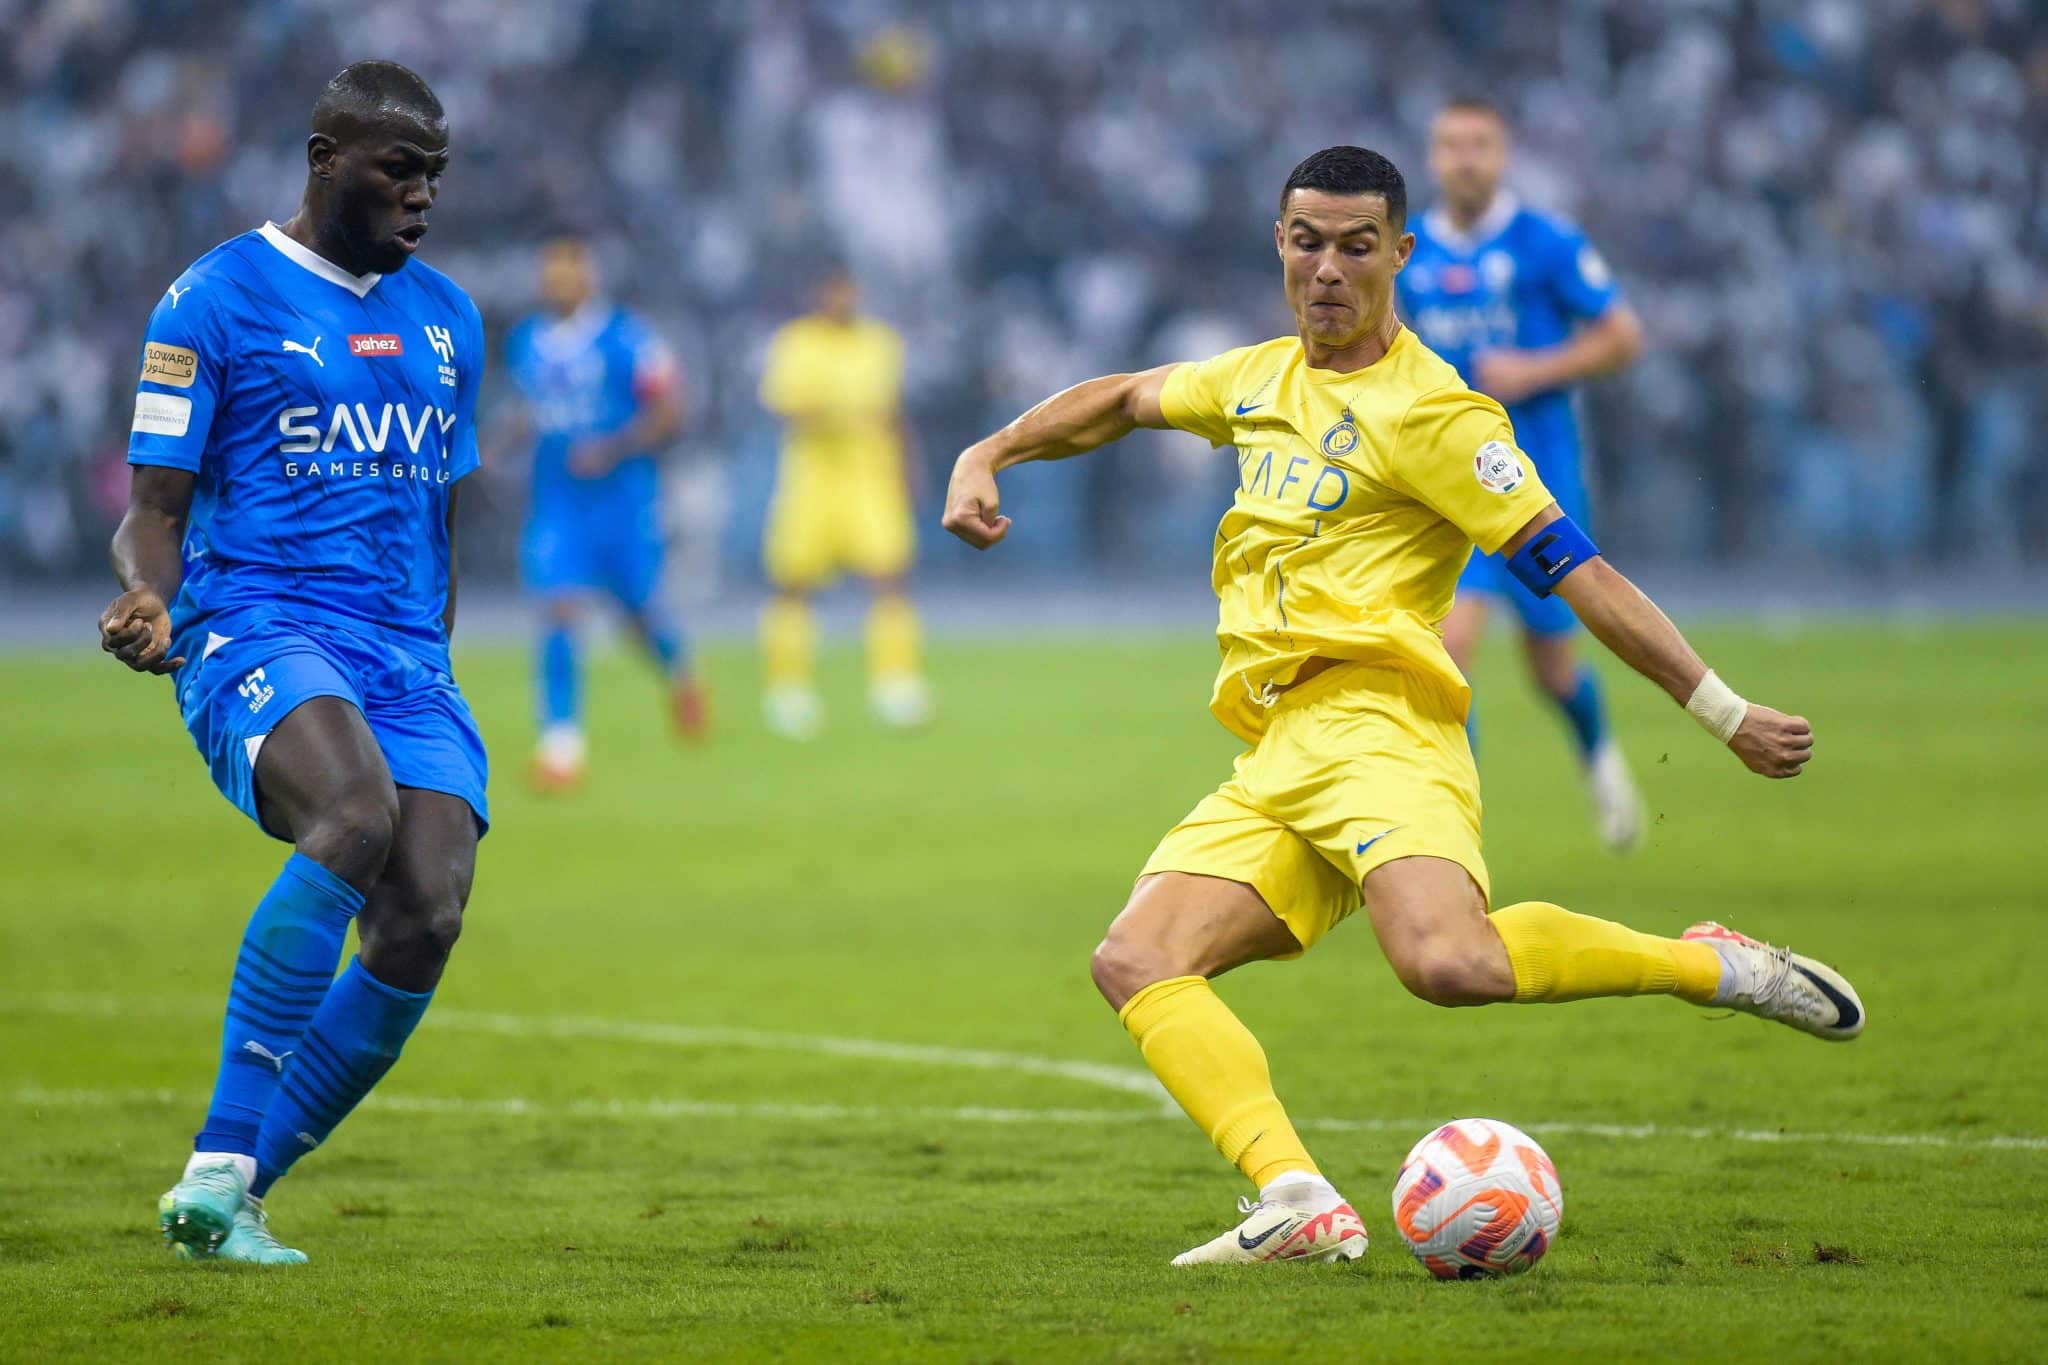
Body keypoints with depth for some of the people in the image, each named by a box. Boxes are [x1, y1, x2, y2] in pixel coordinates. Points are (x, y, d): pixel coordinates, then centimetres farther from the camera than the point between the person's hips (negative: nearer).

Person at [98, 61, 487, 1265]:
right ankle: (216, 1165, -30)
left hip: (407, 656, 6)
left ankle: (235, 1196, -2)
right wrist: (149, 600, -20)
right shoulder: (219, 297, 2)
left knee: (425, 923, -17)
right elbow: (156, 505, 1)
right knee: (357, 809, -36)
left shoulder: (448, 321, 20)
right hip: (255, 631, -6)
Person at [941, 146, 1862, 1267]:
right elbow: (1122, 401, 40)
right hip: (1271, 766, 7)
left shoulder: (1430, 412, -2)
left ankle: (1712, 966, -12)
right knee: (1135, 962, -16)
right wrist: (985, 457, 29)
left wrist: (1724, 713, -10)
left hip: (1373, 727, -7)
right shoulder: (1262, 378, 21)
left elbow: (1576, 570, -5)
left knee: (1448, 964, -34)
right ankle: (1299, 1206, -29)